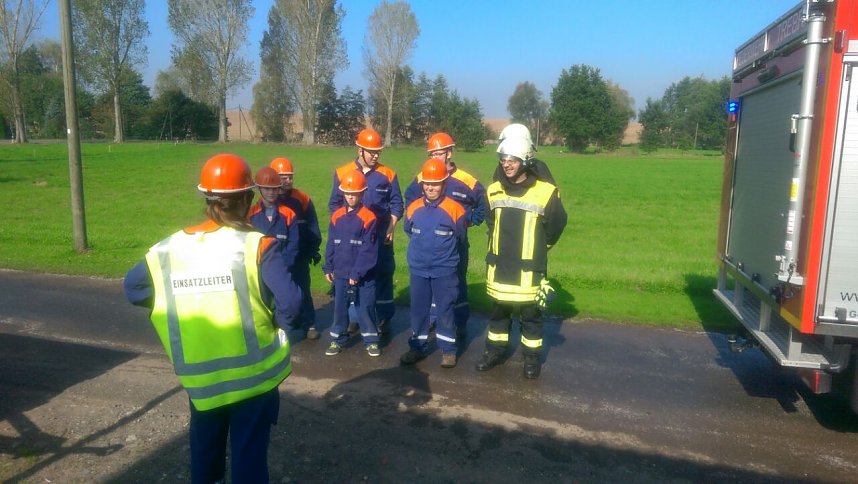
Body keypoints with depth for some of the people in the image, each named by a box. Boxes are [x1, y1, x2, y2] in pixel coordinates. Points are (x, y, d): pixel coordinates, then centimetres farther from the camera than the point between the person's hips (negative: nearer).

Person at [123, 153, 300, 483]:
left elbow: (133, 287, 8)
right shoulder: (258, 245, -17)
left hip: (200, 376, 4)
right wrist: (275, 323, -4)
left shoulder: (171, 247, -4)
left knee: (204, 451, 25)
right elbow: (289, 302, -24)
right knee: (249, 455, 10)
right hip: (254, 374, -4)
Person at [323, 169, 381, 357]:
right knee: (339, 307, 13)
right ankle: (338, 339, 27)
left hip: (363, 275, -4)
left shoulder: (368, 217, -11)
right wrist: (328, 268, 7)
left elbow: (368, 249, -13)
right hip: (341, 273, 4)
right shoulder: (337, 216, 4)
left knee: (365, 308, 5)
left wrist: (357, 272, -15)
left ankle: (371, 340, 19)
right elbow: (331, 244, 9)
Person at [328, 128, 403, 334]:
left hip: (381, 237, -1)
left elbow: (396, 204, 4)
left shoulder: (388, 174, 1)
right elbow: (334, 204, 5)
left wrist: (391, 228, -7)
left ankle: (384, 319, 15)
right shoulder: (342, 173, 1)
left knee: (383, 276, 4)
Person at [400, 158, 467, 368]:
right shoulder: (413, 208, -2)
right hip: (418, 270, 3)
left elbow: (461, 237, 2)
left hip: (445, 271, -3)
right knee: (418, 310, 13)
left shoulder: (455, 209, -13)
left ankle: (448, 349, 21)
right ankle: (418, 347, 27)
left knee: (445, 310, 7)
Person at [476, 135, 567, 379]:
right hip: (499, 266, 4)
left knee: (531, 314, 9)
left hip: (529, 268, -4)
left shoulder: (545, 192, -14)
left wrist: (537, 247, 10)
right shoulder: (494, 191, 1)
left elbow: (556, 224, 1)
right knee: (498, 310, 16)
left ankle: (532, 357, 24)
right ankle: (495, 350, 32)